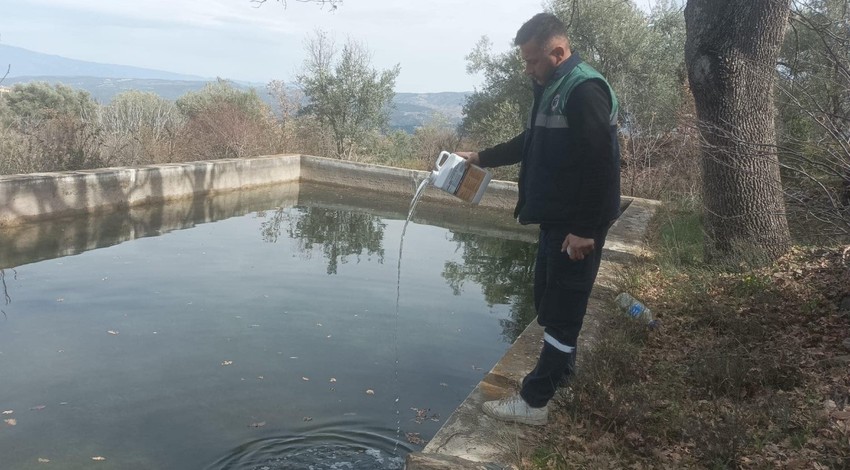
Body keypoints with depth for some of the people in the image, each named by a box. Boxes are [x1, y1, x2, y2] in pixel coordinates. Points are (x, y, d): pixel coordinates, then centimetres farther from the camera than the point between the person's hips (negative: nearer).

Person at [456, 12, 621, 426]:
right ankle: (561, 370, 38)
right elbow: (532, 143, 28)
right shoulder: (553, 89, 15)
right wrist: (481, 157, 26)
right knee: (548, 301, 20)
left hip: (576, 228, -10)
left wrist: (587, 230, -24)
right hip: (555, 220, 10)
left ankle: (534, 401, 6)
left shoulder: (585, 90, -17)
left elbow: (600, 164, -24)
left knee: (561, 311, -2)